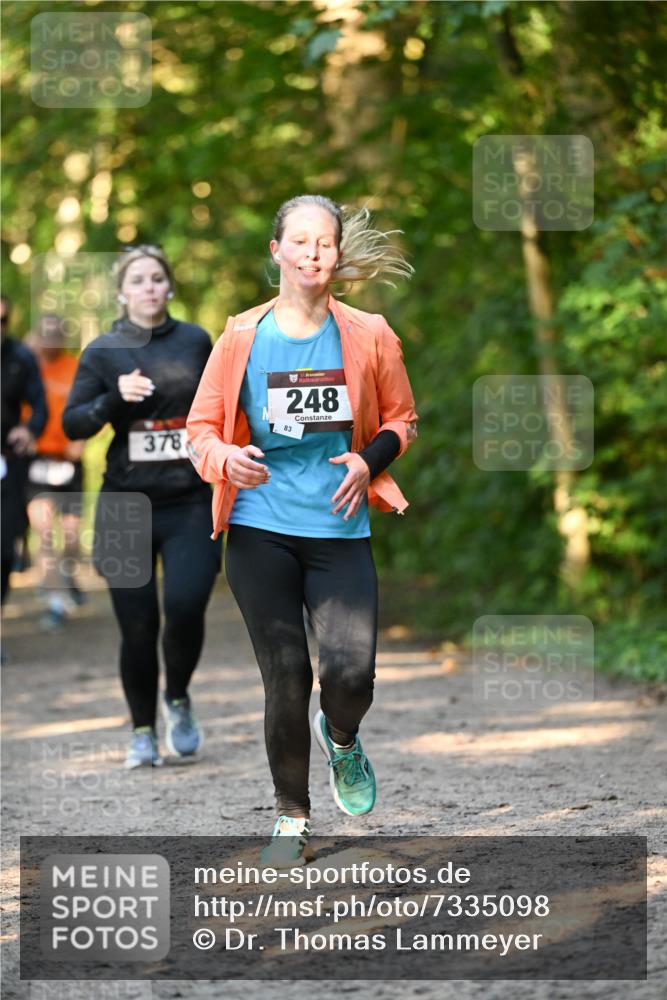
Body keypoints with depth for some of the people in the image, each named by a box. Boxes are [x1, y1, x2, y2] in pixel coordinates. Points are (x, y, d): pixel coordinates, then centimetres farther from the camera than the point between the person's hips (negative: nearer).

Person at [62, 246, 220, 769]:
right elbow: (72, 424, -1)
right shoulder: (104, 351, 2)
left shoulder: (195, 341, 8)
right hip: (126, 505, 0)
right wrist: (116, 397, -17)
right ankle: (143, 731, 18)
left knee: (186, 607, -16)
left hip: (190, 503, 1)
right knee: (138, 626, -1)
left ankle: (179, 699, 12)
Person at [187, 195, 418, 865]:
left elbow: (401, 419, 14)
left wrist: (370, 459, -6)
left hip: (340, 531, 0)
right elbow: (201, 427, 7)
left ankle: (340, 736, 26)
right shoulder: (242, 338, 2)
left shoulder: (368, 336, 3)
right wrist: (226, 459, -15)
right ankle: (292, 819, 18)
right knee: (285, 677, 0)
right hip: (260, 532, 0)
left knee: (351, 674, -13)